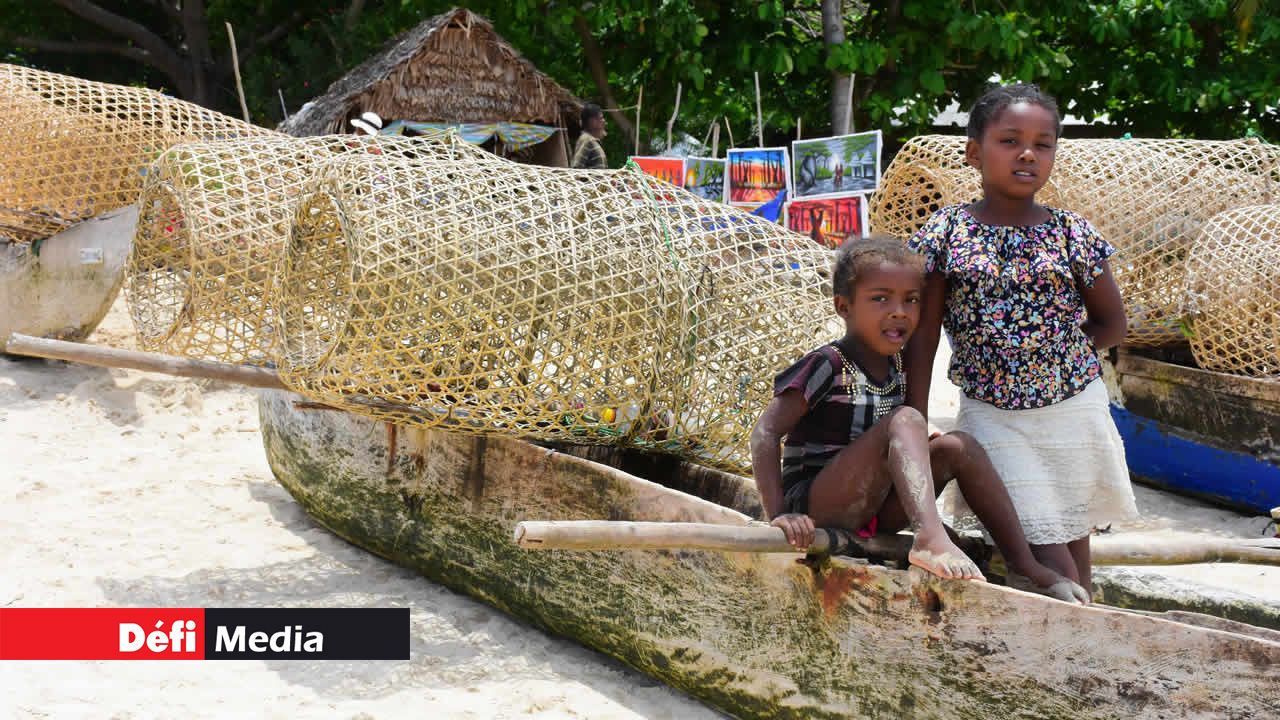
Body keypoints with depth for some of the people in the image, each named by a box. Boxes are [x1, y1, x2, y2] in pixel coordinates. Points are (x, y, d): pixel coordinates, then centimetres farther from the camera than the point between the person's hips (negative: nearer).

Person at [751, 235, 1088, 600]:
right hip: (814, 511, -7)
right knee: (905, 420, -24)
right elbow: (766, 433, -18)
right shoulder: (828, 366, -12)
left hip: (872, 514, 7)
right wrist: (778, 514, -27)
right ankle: (930, 540, -44)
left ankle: (1026, 565, -10)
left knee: (957, 445, -6)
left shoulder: (894, 370, 10)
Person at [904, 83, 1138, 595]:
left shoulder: (1072, 234, -2)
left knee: (1074, 540, 10)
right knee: (1043, 543, -8)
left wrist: (1055, 355, -2)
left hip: (1074, 407, 2)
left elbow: (1112, 325, 9)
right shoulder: (946, 232, -5)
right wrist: (916, 431, -6)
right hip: (993, 415, -2)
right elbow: (922, 340, -3)